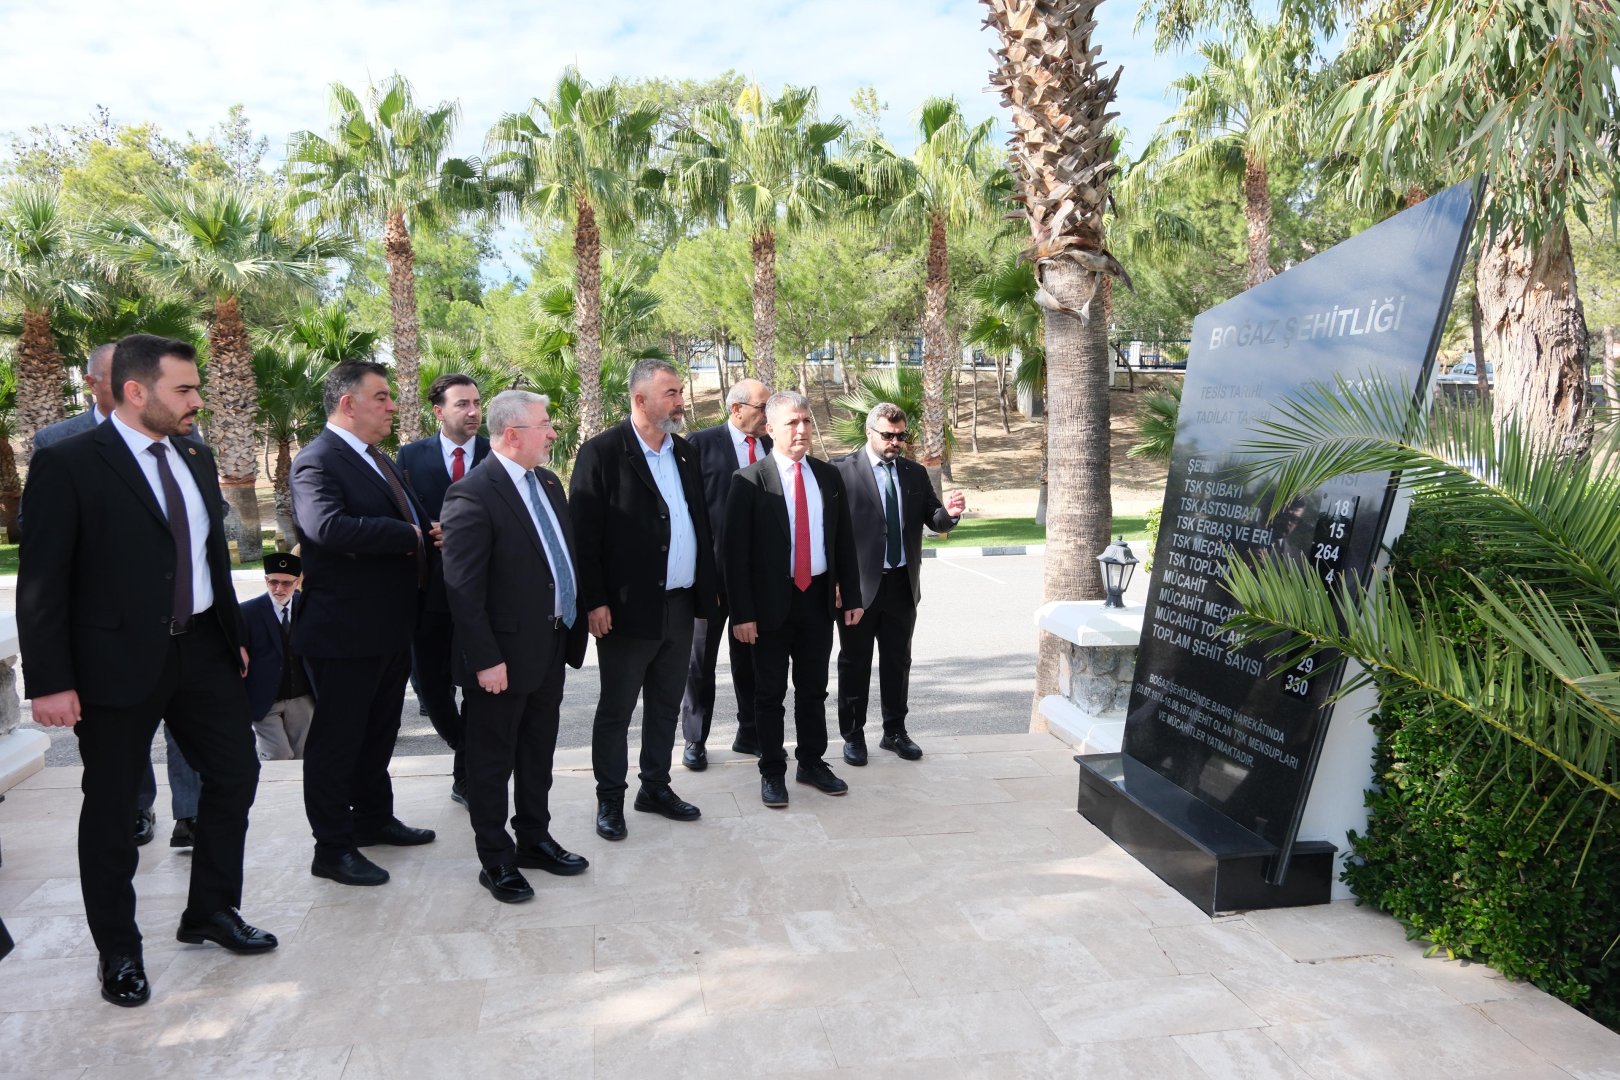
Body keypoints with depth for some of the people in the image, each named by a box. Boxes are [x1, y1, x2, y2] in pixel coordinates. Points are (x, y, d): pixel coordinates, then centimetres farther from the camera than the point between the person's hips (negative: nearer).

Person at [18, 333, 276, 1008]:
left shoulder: (195, 458, 8)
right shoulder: (67, 465, -12)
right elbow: (41, 583, -13)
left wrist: (233, 636, 16)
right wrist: (50, 682, -15)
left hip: (202, 651, 6)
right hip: (118, 663, -6)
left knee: (234, 774, 12)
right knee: (111, 807, 9)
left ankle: (211, 912, 31)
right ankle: (117, 949, 27)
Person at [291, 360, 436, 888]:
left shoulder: (380, 460, 14)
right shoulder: (317, 461, -16)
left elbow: (411, 519, 21)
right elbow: (328, 526, -34)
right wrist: (408, 535, -25)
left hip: (390, 627, 9)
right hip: (344, 631, -9)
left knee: (379, 730, 21)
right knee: (337, 739, 5)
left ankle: (374, 818, 38)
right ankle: (333, 848, 18)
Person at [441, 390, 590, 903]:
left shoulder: (548, 482, 8)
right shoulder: (472, 495, -18)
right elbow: (463, 589, -20)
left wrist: (573, 627, 9)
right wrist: (486, 660, -20)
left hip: (551, 648, 8)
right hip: (503, 656, -8)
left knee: (538, 754, 20)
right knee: (493, 761, 10)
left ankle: (535, 840, 36)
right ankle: (496, 861, 24)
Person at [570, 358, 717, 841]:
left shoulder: (684, 452, 10)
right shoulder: (602, 452, -10)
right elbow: (585, 533, -13)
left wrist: (708, 584, 11)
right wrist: (594, 601, -16)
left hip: (680, 605, 7)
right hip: (628, 607, -6)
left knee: (666, 704, 17)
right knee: (616, 709, 8)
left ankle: (656, 787, 32)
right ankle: (610, 800, 23)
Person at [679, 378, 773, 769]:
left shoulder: (770, 446, 8)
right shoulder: (702, 442, -6)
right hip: (712, 564, -4)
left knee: (751, 654, 14)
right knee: (702, 655, 8)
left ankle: (750, 733, 27)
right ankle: (695, 739, 21)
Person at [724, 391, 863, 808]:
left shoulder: (828, 476, 6)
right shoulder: (749, 480, -9)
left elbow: (844, 540, 10)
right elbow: (736, 551, -11)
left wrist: (852, 594, 6)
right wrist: (742, 612, -14)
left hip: (818, 598, 4)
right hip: (772, 602, -4)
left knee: (814, 689, 15)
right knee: (770, 693, 8)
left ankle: (812, 763, 30)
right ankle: (772, 772, 22)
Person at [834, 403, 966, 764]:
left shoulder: (915, 473, 9)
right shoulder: (843, 470, -7)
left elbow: (934, 521, 9)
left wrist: (949, 512, -14)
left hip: (902, 584, 5)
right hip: (860, 584, -4)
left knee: (898, 661, 14)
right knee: (855, 662, 8)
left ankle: (894, 731, 28)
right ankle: (853, 735, 21)